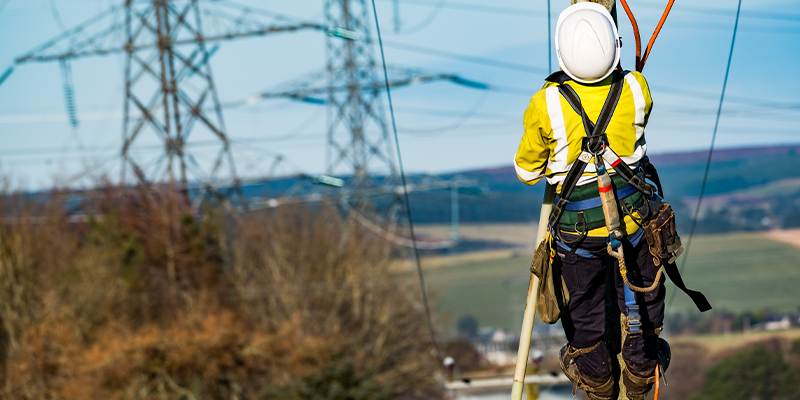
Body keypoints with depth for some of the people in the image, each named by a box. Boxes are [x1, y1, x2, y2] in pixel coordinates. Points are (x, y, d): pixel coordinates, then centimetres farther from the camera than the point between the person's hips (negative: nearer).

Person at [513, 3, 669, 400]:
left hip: (578, 222, -1)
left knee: (584, 301, 24)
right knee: (642, 291, 26)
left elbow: (527, 170, -8)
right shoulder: (635, 89, -20)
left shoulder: (546, 105, -25)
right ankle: (641, 367, 43)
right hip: (634, 216, 1)